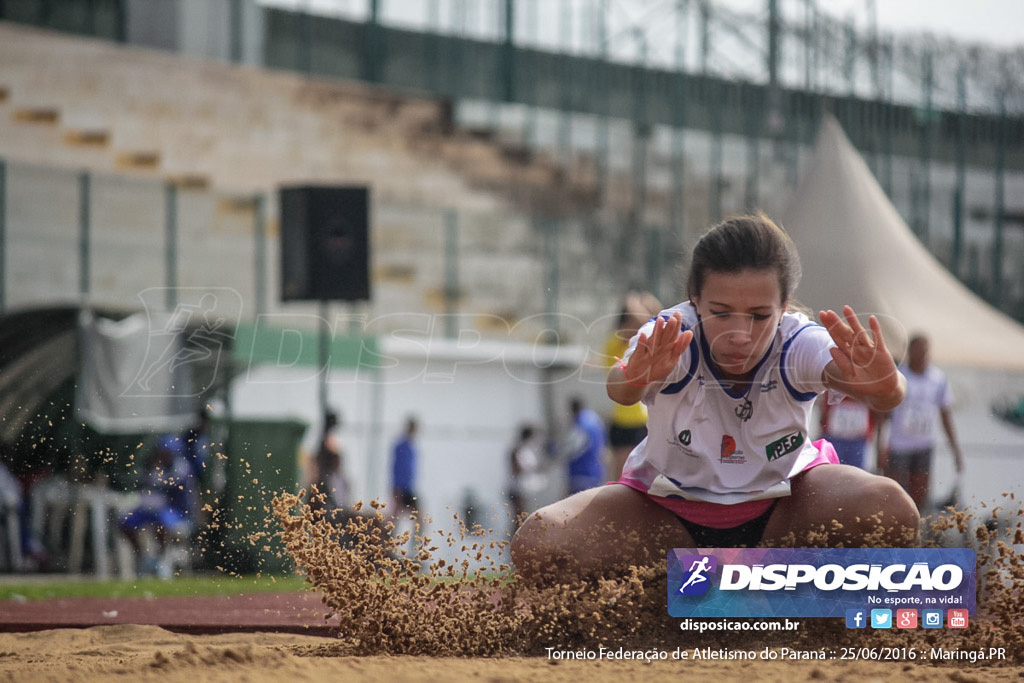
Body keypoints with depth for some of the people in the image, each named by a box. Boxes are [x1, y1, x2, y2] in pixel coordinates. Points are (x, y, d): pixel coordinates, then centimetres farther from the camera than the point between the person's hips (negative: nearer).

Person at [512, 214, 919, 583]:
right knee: (536, 549, -26)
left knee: (893, 515, -30)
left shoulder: (798, 347, -25)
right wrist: (635, 378, -76)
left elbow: (890, 394, -45)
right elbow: (619, 390, -51)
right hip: (670, 504, 0)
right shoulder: (669, 343, -26)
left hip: (780, 500, 0)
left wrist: (883, 387, -71)